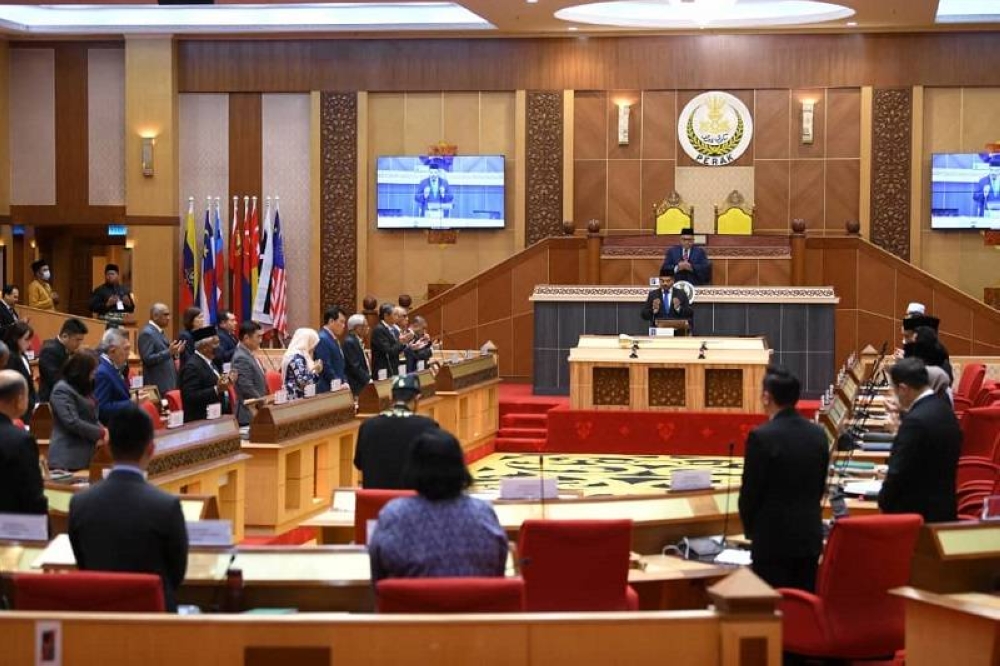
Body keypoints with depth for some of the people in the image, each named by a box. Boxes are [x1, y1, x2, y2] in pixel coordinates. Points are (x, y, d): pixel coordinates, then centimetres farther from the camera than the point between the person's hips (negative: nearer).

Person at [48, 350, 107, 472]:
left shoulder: (85, 389, 18)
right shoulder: (62, 390, -11)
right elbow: (73, 423, -19)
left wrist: (101, 431, 1)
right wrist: (101, 432, -13)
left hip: (86, 456, 9)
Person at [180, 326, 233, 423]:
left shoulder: (208, 362, 13)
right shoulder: (192, 366, -16)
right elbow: (190, 397, -23)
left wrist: (225, 381, 7)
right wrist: (217, 389, -28)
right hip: (201, 421, -9)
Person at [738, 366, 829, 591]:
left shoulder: (762, 436, -15)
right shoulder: (818, 434, 4)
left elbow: (750, 491, -9)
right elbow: (821, 487, 11)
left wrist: (751, 530, 8)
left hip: (773, 539, -6)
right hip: (810, 536, 6)